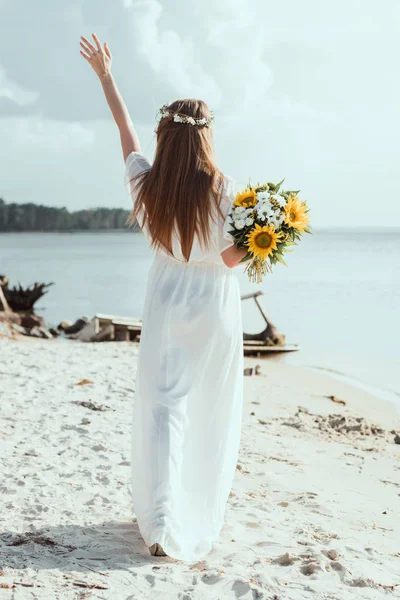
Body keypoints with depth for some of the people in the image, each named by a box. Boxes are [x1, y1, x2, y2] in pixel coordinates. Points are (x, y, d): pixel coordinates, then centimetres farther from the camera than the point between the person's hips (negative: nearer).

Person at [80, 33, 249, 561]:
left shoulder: (146, 184, -5)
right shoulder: (224, 191, -16)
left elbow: (126, 130, 11)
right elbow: (232, 257, -15)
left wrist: (105, 75, 23)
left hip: (166, 304, 2)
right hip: (214, 308, -2)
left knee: (163, 408, 2)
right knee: (212, 412, 13)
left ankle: (161, 523, -6)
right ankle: (207, 512, 27)